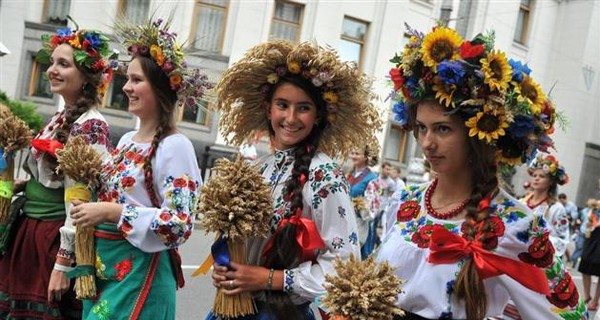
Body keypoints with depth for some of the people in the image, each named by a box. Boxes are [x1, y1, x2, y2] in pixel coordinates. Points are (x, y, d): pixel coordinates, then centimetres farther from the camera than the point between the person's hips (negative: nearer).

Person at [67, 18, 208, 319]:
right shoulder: (127, 139, 9)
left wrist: (114, 213, -24)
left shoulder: (174, 146, -16)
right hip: (102, 266, 8)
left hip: (139, 273, -8)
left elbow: (179, 224, -22)